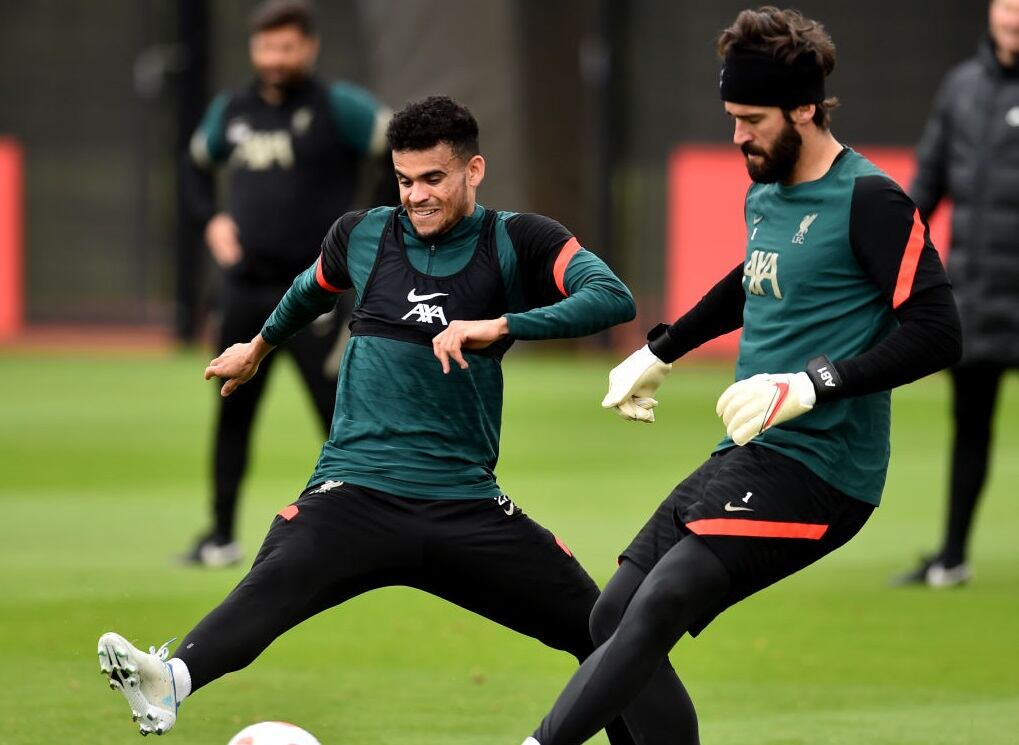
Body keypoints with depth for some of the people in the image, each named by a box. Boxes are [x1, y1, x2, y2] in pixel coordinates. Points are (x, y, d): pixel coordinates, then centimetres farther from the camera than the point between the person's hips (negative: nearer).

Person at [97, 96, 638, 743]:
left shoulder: (516, 244, 2)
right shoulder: (364, 235, 9)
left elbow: (614, 298, -15)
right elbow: (313, 291, 33)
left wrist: (499, 326, -26)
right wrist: (259, 347, 49)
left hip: (466, 504, 1)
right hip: (355, 492, -1)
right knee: (275, 582, -33)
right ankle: (171, 680, -58)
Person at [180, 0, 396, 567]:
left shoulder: (338, 107, -7)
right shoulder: (232, 111, 10)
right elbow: (199, 164, 29)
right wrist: (212, 219, 12)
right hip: (246, 286, 6)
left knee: (341, 413, -9)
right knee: (232, 411, 10)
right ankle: (222, 536, 20)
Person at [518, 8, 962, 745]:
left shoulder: (869, 202, -13)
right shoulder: (765, 195, 13)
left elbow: (936, 331, -21)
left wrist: (812, 385, -27)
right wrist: (661, 351, 42)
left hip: (815, 469, -9)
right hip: (744, 460, 9)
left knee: (660, 604, -25)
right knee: (614, 619, 4)